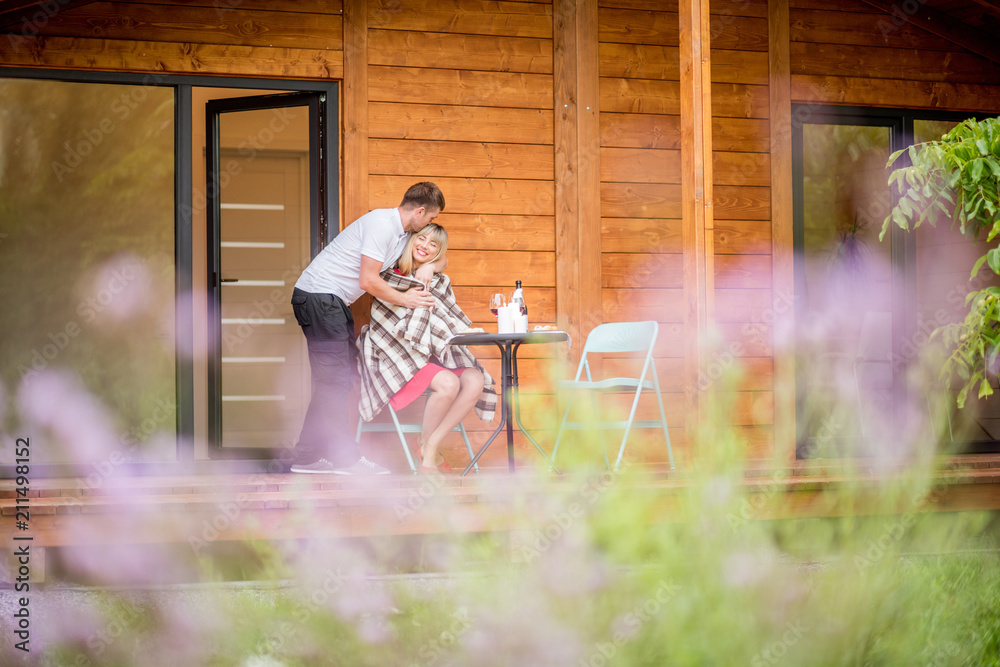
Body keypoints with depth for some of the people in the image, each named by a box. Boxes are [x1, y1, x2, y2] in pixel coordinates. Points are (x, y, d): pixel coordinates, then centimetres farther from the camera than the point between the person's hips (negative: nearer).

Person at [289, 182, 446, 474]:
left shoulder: (404, 233, 13)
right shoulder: (381, 224, -17)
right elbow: (368, 280, -20)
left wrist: (429, 266, 3)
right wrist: (404, 300, -7)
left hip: (334, 302, 10)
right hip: (318, 296, -10)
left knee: (339, 378, 8)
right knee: (336, 378, -9)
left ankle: (308, 456, 10)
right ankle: (345, 456, -7)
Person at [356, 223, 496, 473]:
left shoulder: (440, 282, 16)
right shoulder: (390, 273, 3)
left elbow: (456, 325, 12)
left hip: (433, 353, 6)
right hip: (397, 353, -6)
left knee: (475, 382, -21)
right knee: (448, 383, -31)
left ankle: (431, 446, -11)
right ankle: (425, 444, -6)